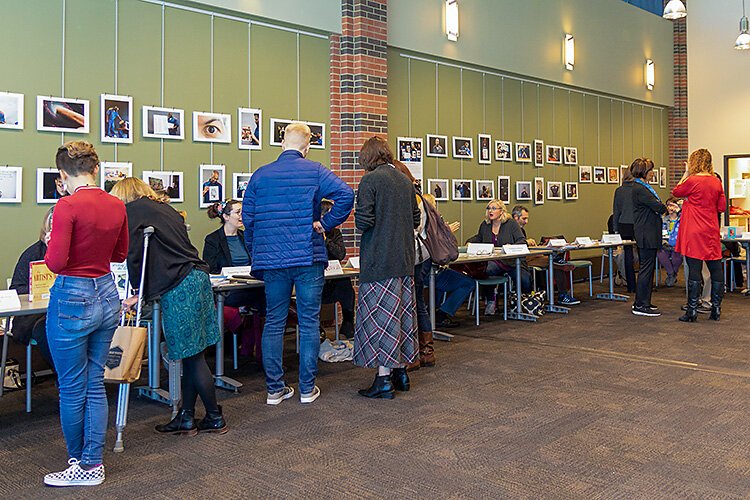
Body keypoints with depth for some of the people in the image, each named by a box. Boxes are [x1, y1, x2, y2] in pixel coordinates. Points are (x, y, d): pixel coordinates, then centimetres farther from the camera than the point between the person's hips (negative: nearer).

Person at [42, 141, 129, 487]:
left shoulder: (68, 206, -17)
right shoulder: (117, 206, 2)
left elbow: (55, 263, -18)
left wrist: (51, 242, 2)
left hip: (73, 297, -6)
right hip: (107, 294, 7)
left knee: (72, 389, 9)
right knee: (95, 383, 14)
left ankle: (79, 464, 23)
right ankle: (93, 462, 22)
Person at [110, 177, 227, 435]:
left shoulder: (133, 211, 0)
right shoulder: (165, 207, 23)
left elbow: (134, 255, -8)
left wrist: (138, 292, 2)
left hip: (179, 288, -9)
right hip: (198, 277, 9)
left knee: (193, 356, 0)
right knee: (191, 355, 12)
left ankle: (215, 418, 10)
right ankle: (186, 417, 19)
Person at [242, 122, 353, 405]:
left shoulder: (260, 175, 6)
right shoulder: (314, 171, -2)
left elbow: (248, 219, 7)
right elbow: (345, 195, -16)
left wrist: (256, 255, 17)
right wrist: (326, 224, -5)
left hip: (272, 260, 2)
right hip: (309, 258, -2)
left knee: (273, 323, 9)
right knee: (309, 323, 5)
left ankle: (275, 389, 14)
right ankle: (307, 388, 11)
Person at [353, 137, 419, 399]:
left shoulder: (370, 180, -10)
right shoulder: (405, 180, 11)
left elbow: (363, 221, -17)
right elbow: (416, 220, 15)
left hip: (379, 262, -7)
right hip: (405, 260, 7)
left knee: (380, 317, -2)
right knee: (402, 314, 14)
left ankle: (384, 380, 0)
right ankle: (400, 372, 24)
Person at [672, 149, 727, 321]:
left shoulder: (692, 181, -11)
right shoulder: (716, 182, 5)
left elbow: (676, 192, 5)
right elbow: (722, 207, 10)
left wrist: (686, 174, 10)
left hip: (694, 232, -5)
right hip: (711, 232, 5)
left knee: (694, 270, -3)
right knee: (716, 269, 9)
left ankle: (692, 310, -1)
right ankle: (716, 309, 15)